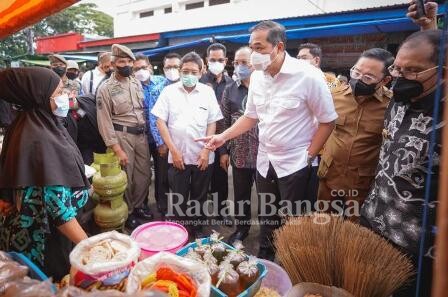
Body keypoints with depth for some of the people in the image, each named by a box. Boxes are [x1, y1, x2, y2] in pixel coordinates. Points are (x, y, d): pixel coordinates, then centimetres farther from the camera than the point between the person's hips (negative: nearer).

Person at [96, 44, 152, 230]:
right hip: (122, 136, -5)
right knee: (125, 178, 6)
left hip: (141, 134, 5)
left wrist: (144, 130, 8)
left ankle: (138, 206, 33)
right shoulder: (106, 88, -8)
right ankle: (126, 213, 26)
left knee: (144, 174, 12)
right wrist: (117, 149, -15)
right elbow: (105, 122, -11)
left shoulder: (137, 83, 8)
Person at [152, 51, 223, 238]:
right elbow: (160, 122, -2)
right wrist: (173, 151, -7)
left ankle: (197, 229, 31)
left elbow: (212, 123, 2)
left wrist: (206, 150, -6)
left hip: (203, 156, 1)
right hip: (177, 156, 0)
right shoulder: (169, 91, 0)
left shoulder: (208, 92, 2)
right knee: (178, 198, 10)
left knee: (199, 197, 13)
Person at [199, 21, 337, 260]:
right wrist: (223, 136, 0)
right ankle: (264, 259, 40)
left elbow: (328, 121, -10)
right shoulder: (256, 77, 1)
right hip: (265, 161, 5)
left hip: (295, 164, -5)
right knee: (266, 218, 19)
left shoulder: (308, 75, -16)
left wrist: (308, 157, -12)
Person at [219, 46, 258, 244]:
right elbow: (224, 122, 7)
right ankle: (242, 228, 33)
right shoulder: (230, 90, 5)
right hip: (239, 153, 3)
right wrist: (224, 151, 4)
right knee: (241, 193, 14)